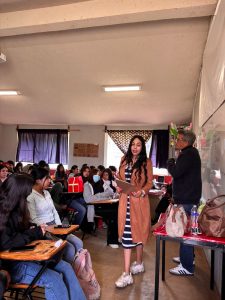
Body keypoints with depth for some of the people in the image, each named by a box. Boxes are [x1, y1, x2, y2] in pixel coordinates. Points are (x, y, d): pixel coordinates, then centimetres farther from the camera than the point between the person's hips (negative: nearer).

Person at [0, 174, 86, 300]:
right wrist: (34, 233, -17)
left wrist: (35, 229, 1)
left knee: (66, 268, -7)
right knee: (53, 279, -24)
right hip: (12, 263, -8)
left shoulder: (14, 209, 8)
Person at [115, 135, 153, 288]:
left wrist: (142, 192, -20)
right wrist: (119, 187, -3)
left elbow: (149, 183, -3)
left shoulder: (146, 162, -2)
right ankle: (127, 273, 13)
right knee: (127, 234, 4)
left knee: (137, 232, 7)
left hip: (139, 201, -3)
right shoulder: (125, 160, 10)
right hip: (125, 200, 3)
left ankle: (139, 263, 28)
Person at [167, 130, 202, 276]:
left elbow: (176, 172, -25)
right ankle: (187, 257, 34)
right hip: (188, 197, 11)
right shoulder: (190, 153, 15)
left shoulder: (188, 154, -18)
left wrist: (170, 162, -7)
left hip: (187, 199, -11)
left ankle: (187, 267, 5)